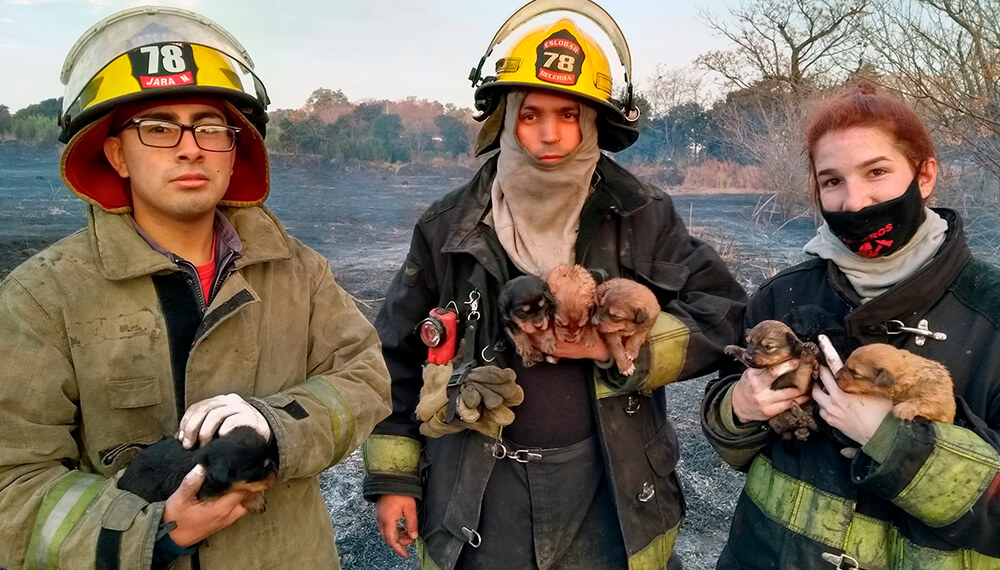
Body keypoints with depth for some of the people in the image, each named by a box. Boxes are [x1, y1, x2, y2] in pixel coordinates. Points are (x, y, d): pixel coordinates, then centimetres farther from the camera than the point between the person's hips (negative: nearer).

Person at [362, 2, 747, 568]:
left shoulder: (642, 217, -5)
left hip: (613, 492, 0)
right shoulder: (450, 227, -3)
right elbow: (398, 358, 4)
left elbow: (724, 313, -6)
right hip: (477, 496, 1)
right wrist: (392, 476, 5)